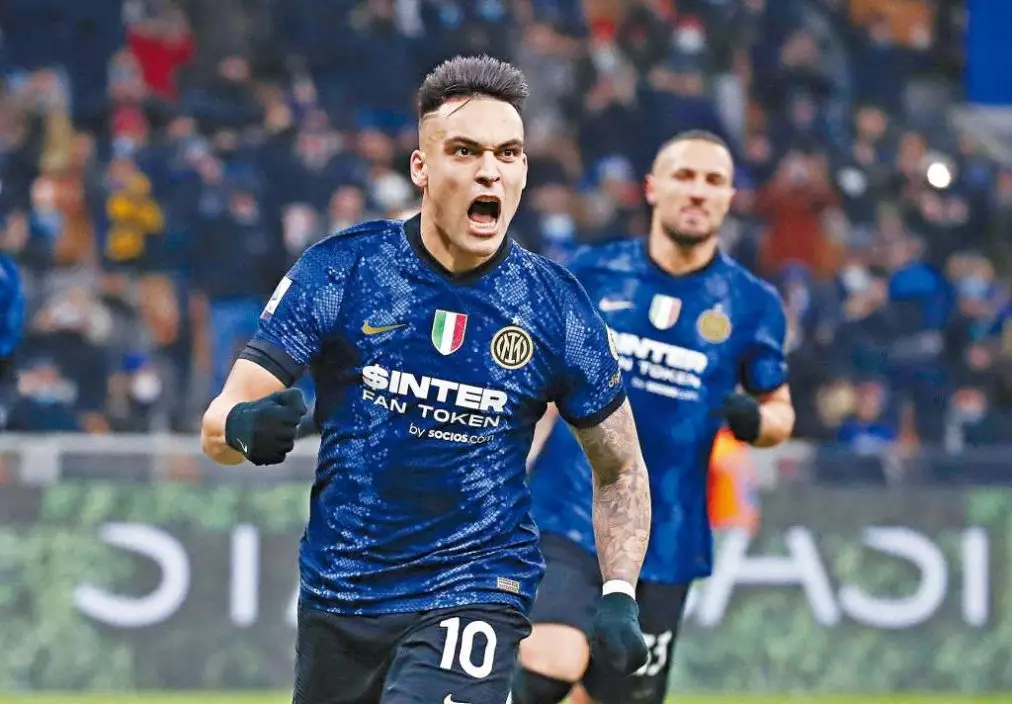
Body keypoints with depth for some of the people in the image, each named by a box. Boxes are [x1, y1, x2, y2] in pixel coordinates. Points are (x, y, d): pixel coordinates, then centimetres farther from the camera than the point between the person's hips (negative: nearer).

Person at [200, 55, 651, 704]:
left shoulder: (556, 306, -4)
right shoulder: (340, 268, -6)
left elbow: (619, 469, 9)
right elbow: (219, 421, -7)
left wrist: (619, 597, -5)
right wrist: (246, 429, -31)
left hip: (474, 594, -2)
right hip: (338, 595, 2)